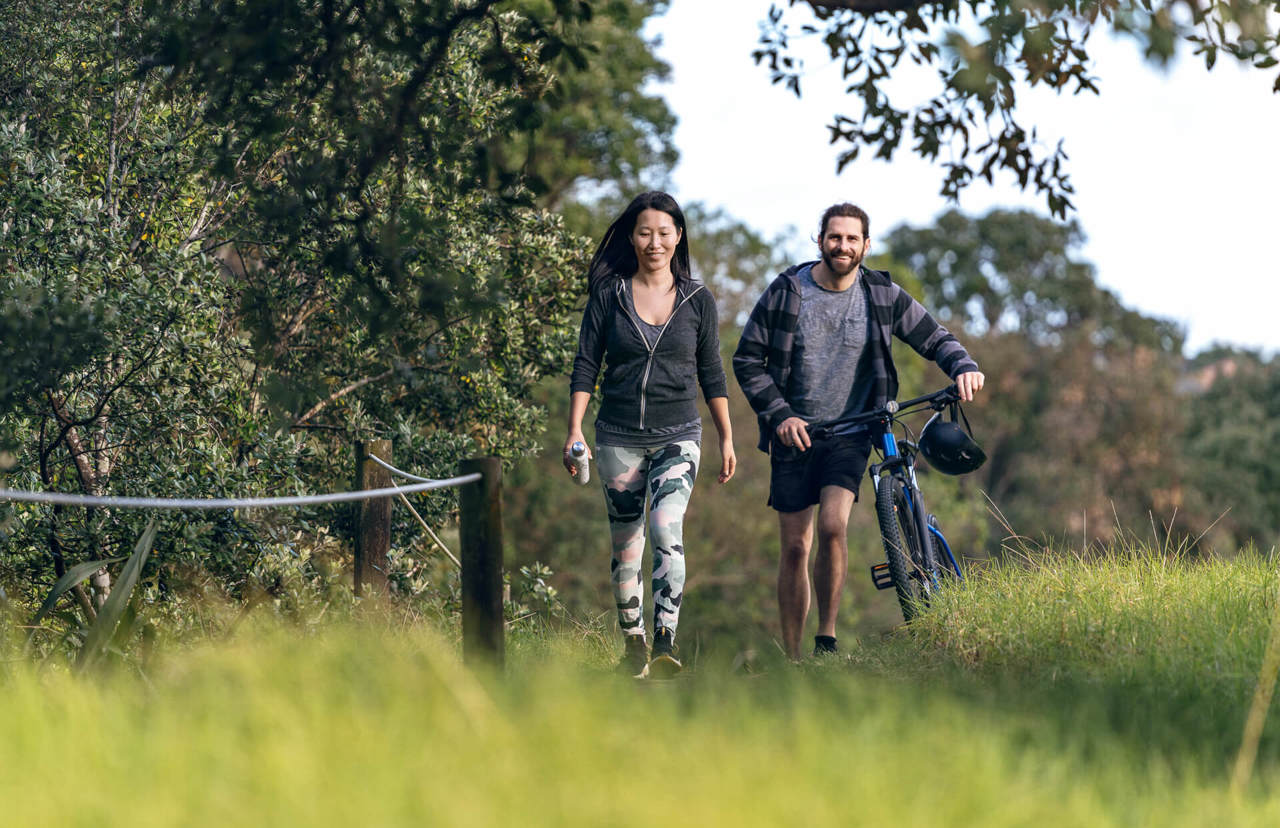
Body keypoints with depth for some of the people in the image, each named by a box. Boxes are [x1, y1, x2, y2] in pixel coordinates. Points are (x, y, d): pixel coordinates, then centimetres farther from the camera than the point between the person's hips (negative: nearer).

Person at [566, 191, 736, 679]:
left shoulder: (697, 299, 4)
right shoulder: (609, 294, 2)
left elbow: (712, 373, 10)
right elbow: (585, 365, 2)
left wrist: (727, 439, 9)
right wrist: (575, 431, -6)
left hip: (677, 436, -1)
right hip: (619, 437, 1)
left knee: (667, 531, -21)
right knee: (625, 545, 7)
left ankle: (665, 645, -28)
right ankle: (633, 645, 20)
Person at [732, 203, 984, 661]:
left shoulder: (883, 296, -3)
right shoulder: (786, 292, -5)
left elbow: (934, 338, 6)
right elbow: (747, 360, 0)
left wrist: (963, 366, -15)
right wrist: (780, 415, -11)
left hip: (850, 434, 0)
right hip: (794, 435, 0)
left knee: (833, 526, -22)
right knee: (795, 546, 1)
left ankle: (826, 638, -8)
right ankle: (791, 659, 10)